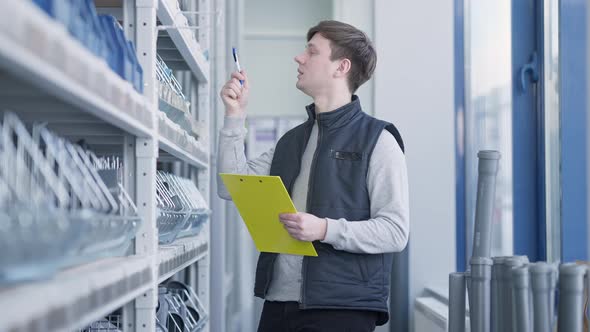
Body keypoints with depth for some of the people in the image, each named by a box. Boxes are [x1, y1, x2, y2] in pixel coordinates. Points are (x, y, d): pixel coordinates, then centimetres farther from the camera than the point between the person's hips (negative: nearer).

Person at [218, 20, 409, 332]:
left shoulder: (377, 140, -3)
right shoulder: (292, 140, 19)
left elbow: (395, 231, -10)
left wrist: (326, 229, -21)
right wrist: (235, 117, 8)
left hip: (341, 306, -6)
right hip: (278, 302, 6)